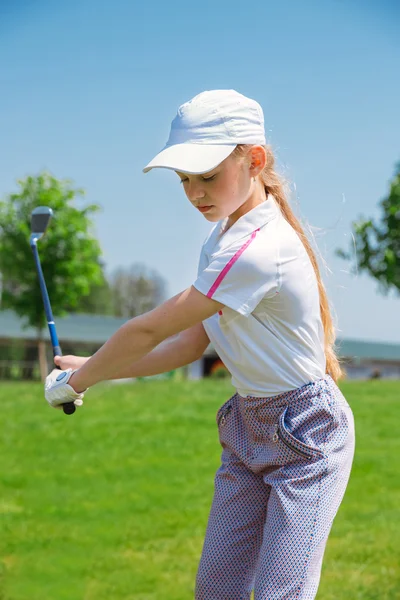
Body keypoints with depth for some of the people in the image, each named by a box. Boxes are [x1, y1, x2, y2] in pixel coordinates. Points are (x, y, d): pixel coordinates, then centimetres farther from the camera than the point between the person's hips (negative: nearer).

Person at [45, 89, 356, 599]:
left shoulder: (259, 250, -27)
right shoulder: (223, 235, 5)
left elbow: (149, 331, -20)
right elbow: (192, 342, 9)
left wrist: (80, 379, -7)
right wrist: (96, 369, 5)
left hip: (305, 439, -9)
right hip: (247, 429, 9)